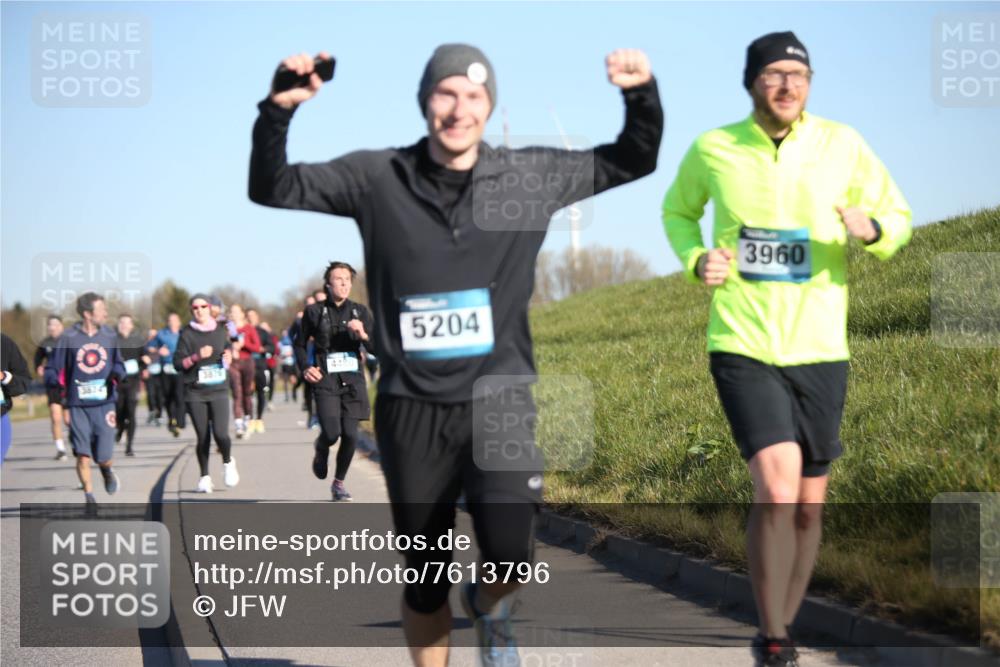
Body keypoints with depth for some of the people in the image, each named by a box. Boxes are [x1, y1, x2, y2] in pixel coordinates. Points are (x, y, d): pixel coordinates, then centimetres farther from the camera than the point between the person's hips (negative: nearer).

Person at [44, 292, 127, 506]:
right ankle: (89, 495, 14)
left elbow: (119, 364, 16)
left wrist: (118, 374, -7)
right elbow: (51, 370, 0)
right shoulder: (69, 338, -4)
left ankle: (107, 471, 34)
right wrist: (57, 379, -23)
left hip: (104, 404, 2)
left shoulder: (109, 336, 6)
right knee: (83, 455, -6)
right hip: (78, 406, -2)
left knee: (104, 456, -2)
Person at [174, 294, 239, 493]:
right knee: (203, 437, 0)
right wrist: (197, 357, -19)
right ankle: (205, 476, 17)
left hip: (218, 390, 1)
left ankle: (228, 462, 16)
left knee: (220, 433, -14)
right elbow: (178, 362, -4)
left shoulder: (221, 330, 8)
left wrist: (228, 357, 1)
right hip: (195, 392, -1)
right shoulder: (187, 333, 0)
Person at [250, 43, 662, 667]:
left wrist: (643, 95, -8)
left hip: (499, 399, -1)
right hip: (412, 408, 1)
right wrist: (278, 111, -15)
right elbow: (272, 188, 2)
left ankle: (491, 608, 16)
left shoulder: (531, 175, 1)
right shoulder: (378, 178, -1)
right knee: (425, 579, 10)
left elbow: (633, 161, 10)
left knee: (511, 555, -20)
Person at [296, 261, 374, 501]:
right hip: (325, 380, -2)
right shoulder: (314, 312, 3)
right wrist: (305, 369, -4)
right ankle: (321, 449, 22)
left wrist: (363, 335, -15)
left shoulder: (360, 312, 8)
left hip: (353, 380, 2)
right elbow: (300, 344, 12)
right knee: (332, 432, -16)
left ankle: (339, 483, 17)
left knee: (350, 435, -3)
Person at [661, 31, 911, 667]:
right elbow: (678, 212, 17)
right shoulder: (712, 149, -2)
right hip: (742, 346, -2)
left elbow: (899, 219, 6)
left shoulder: (842, 145, -3)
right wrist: (696, 260, -4)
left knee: (808, 507, 10)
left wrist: (871, 229, -18)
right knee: (776, 486, -20)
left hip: (819, 351, 2)